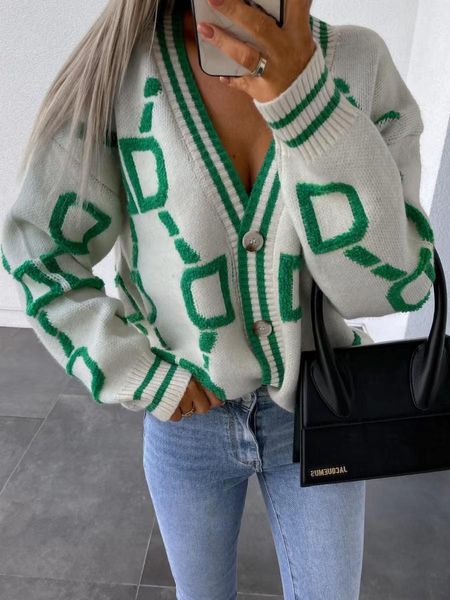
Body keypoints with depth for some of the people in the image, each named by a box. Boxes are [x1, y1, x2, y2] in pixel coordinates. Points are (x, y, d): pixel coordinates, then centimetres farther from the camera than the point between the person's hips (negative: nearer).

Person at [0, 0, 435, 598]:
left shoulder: (362, 62, -12)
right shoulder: (120, 65, -14)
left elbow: (391, 280, -20)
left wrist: (304, 97, -32)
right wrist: (138, 376, -12)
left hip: (318, 411, 1)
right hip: (188, 414, 0)